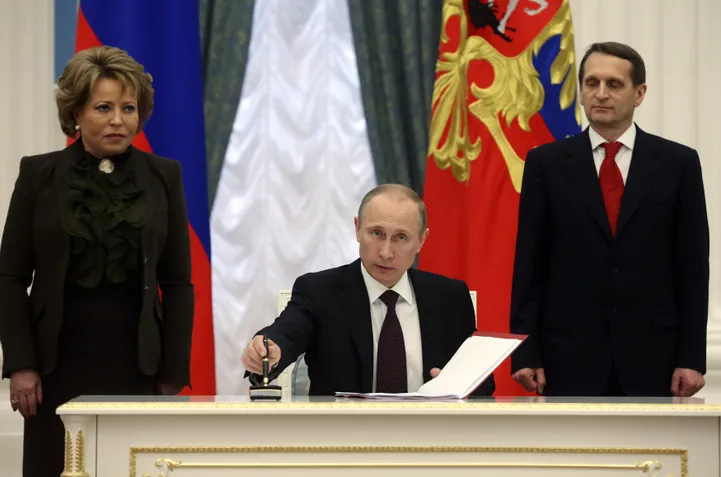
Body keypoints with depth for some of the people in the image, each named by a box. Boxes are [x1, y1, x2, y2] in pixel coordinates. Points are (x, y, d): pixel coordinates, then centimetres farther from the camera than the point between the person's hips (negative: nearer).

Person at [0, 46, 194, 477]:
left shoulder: (163, 177, 6)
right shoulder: (39, 175, 3)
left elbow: (177, 283, 6)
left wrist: (173, 375, 0)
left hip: (137, 364, 1)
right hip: (61, 364, 0)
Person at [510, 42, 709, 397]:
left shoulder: (678, 163, 5)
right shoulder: (546, 163, 5)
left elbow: (693, 267, 4)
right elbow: (528, 266, 4)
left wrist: (692, 358, -2)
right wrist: (525, 355, -3)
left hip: (651, 354, 0)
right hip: (570, 355, 0)